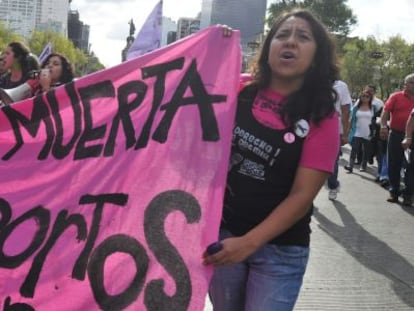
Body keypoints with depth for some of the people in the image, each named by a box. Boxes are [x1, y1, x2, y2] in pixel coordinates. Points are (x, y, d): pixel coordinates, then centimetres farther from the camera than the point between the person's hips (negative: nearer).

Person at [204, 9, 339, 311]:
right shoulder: (239, 91, -2)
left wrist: (249, 242, -22)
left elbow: (302, 195, -12)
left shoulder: (323, 118, -8)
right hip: (221, 232, 3)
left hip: (280, 248, -2)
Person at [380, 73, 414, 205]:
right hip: (396, 135, -1)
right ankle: (394, 192, 19)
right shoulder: (396, 97, 0)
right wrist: (384, 126, -22)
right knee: (394, 165, 6)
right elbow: (385, 111, -7)